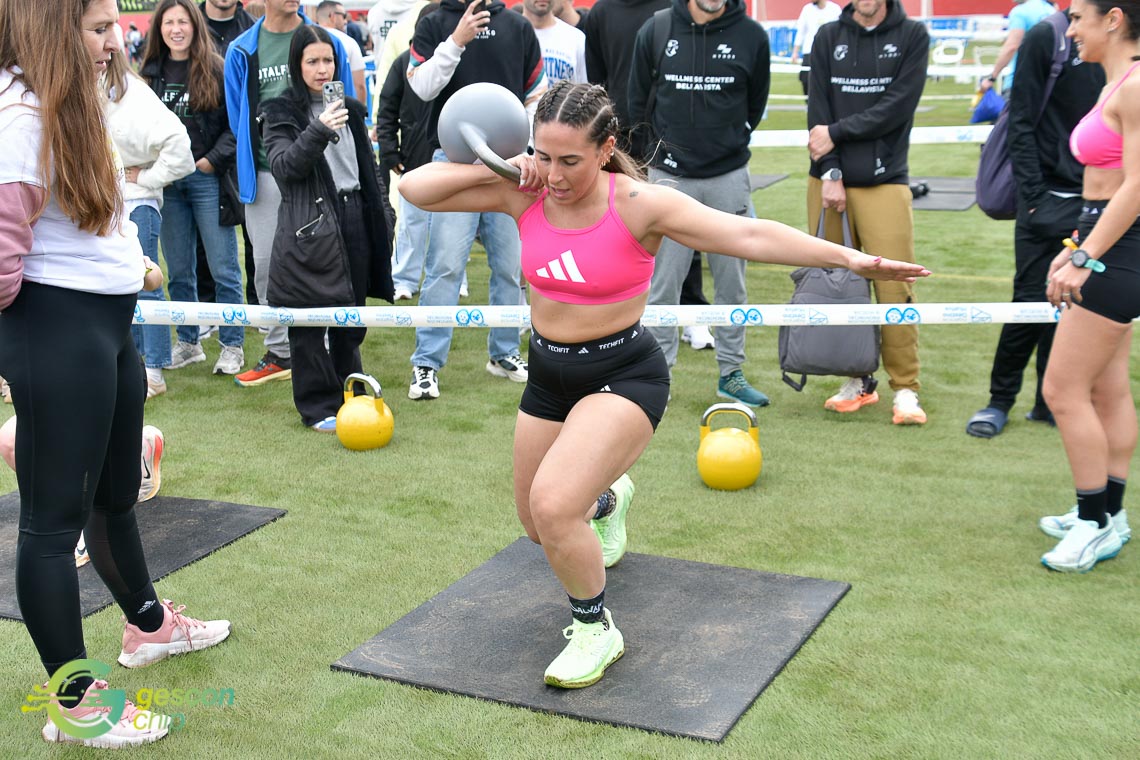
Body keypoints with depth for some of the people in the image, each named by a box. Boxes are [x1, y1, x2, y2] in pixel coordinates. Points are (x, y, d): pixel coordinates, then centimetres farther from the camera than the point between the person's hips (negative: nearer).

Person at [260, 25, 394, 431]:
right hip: (308, 228, -5)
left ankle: (350, 394, 24)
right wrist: (319, 131, -26)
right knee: (309, 323, -1)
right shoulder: (281, 113, 0)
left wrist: (377, 222, 18)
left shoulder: (349, 110, 16)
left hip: (353, 220, 5)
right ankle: (319, 406, 7)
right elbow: (283, 166, -13)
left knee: (351, 319, 11)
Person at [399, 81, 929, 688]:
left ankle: (596, 631, 3)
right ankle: (607, 499, 58)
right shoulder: (523, 194, -10)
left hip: (623, 376, -5)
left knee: (553, 506, -26)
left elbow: (747, 234, -26)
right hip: (548, 375, 6)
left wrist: (849, 257, -33)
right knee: (538, 524, 20)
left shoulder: (639, 204, -20)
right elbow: (414, 188, -9)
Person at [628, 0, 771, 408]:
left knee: (731, 281, 9)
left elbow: (755, 103, 12)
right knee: (663, 281, 2)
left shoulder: (751, 35, -1)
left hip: (729, 178, 1)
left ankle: (731, 373, 21)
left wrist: (729, 145, 11)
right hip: (670, 177, -1)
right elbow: (637, 101, 9)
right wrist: (663, 146, 8)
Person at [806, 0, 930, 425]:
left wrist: (837, 132, -8)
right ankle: (859, 379, 18)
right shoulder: (829, 36, 11)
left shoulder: (912, 36, 4)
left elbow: (898, 107, -8)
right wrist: (830, 173, -8)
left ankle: (905, 389, 3)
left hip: (884, 183, -2)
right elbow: (818, 109, 2)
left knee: (894, 289, -7)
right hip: (828, 180, 3)